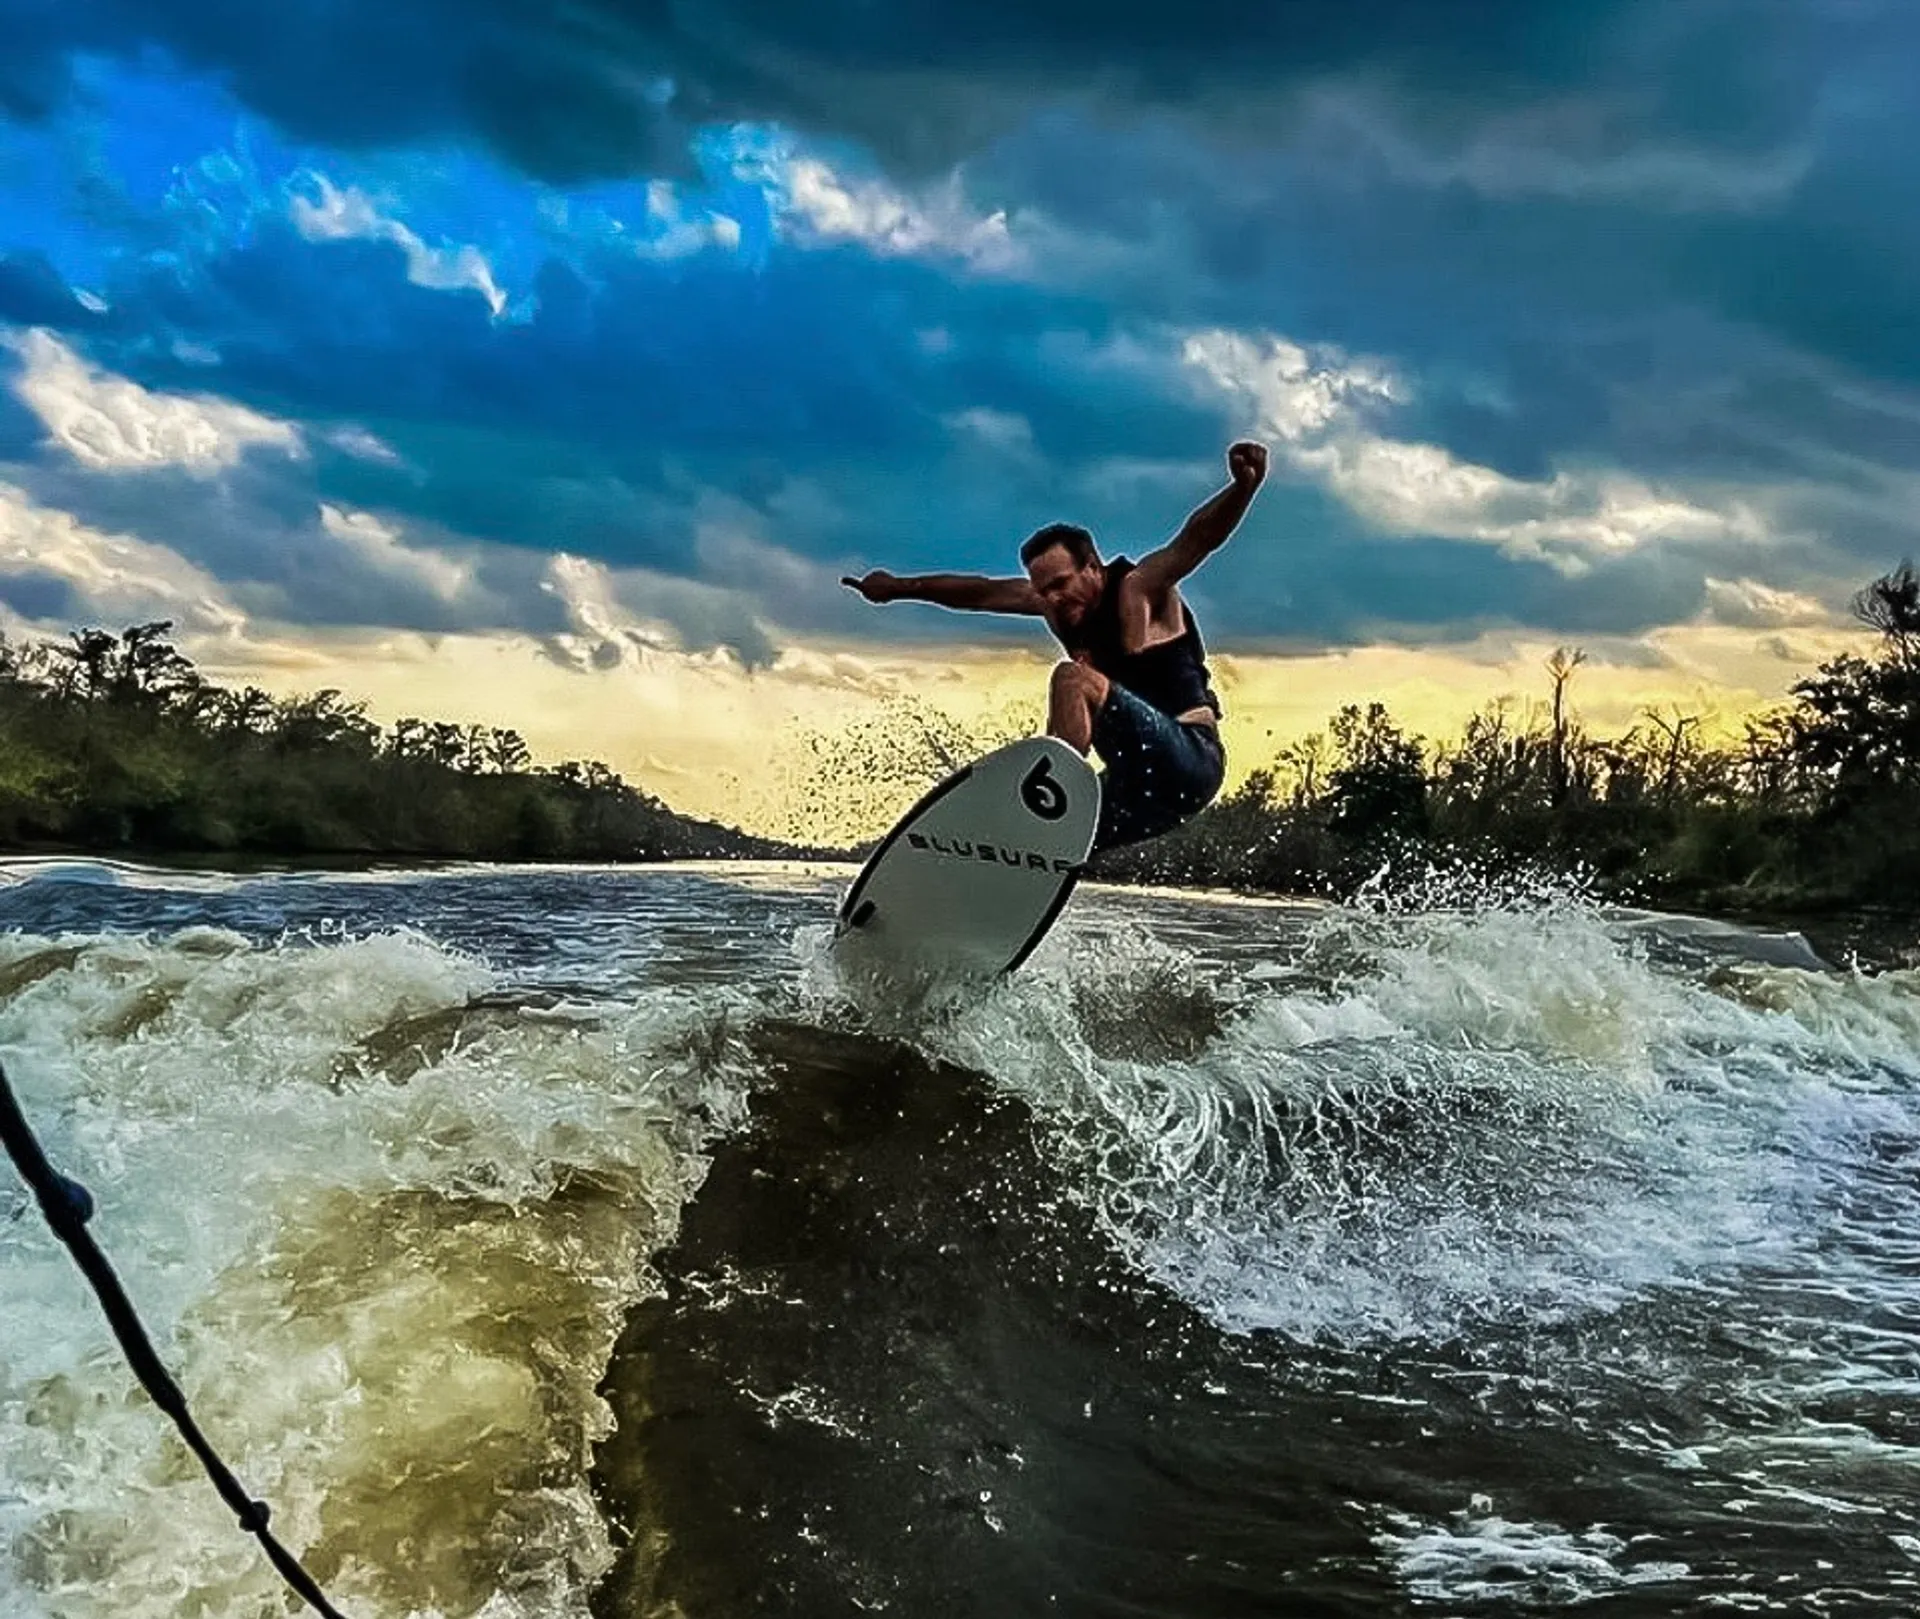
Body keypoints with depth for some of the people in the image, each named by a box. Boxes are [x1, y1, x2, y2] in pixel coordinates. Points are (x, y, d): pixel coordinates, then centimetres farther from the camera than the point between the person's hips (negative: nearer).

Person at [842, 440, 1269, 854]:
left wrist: (1242, 487, -47)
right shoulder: (1056, 602, 10)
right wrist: (899, 587, 31)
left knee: (1072, 678, -25)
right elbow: (981, 592, 22)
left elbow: (1197, 539, -28)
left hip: (1191, 761, -9)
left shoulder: (1139, 589, -10)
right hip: (1137, 782, 9)